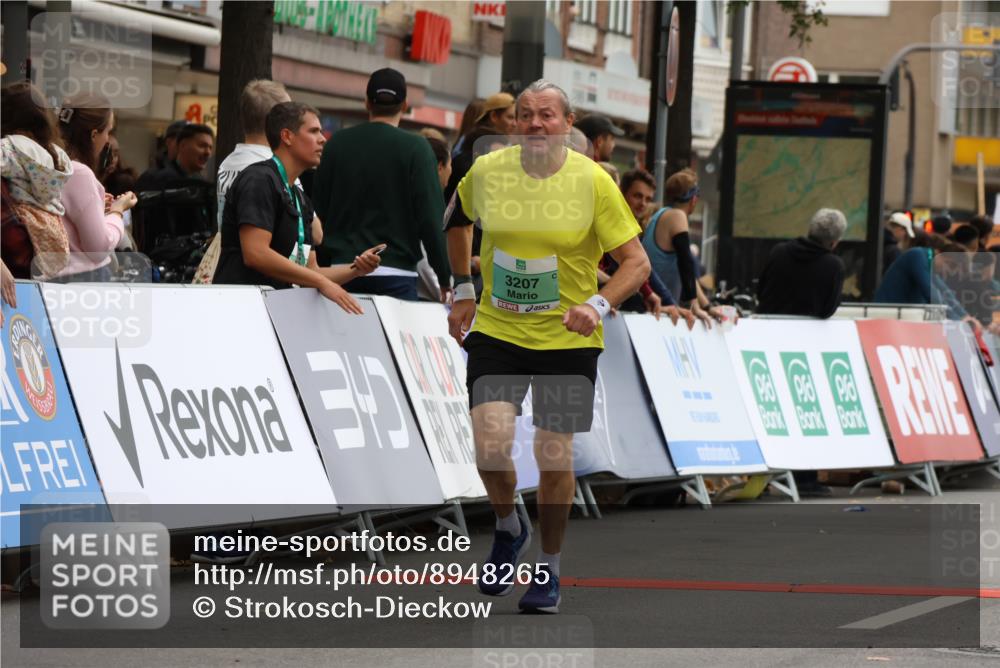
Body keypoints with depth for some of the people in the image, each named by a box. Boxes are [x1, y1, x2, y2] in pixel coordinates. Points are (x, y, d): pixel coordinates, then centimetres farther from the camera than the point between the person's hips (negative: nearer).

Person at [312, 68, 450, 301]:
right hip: (396, 274, -4)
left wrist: (323, 268, 19)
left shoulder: (337, 144, 7)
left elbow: (319, 212, 11)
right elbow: (430, 219, -8)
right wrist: (445, 279, -2)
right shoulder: (415, 148, -5)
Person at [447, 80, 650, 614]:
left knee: (555, 455, 1)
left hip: (567, 337, -1)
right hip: (495, 330, 1)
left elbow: (637, 262, -7)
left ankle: (549, 570, 21)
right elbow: (457, 220, 20)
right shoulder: (486, 172, -3)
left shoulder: (592, 181, -9)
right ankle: (508, 529, 16)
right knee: (490, 444, -15)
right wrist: (462, 291, 14)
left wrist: (598, 304, -23)